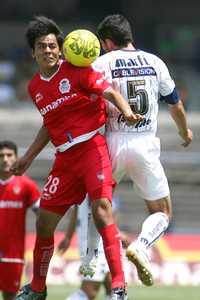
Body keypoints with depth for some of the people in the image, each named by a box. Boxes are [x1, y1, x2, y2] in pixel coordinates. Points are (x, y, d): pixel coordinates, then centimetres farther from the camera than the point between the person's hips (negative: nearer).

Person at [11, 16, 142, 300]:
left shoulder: (76, 71, -4)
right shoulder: (35, 87, 14)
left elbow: (110, 92, -10)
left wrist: (127, 112, -30)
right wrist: (28, 157, 26)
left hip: (92, 147, -6)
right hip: (65, 159, 6)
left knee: (101, 209, -22)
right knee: (44, 222, 7)